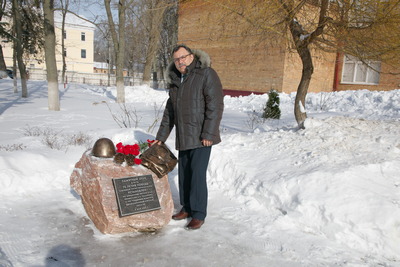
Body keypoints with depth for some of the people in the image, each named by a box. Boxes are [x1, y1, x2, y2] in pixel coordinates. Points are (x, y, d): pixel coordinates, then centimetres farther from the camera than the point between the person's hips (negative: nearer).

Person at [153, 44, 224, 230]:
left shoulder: (206, 74, -9)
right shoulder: (175, 81, 14)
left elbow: (215, 105, -15)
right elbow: (170, 111, 19)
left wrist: (208, 133, -20)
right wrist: (161, 137, 18)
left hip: (201, 137, -7)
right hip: (183, 137, 7)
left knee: (197, 174, -6)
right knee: (184, 173, 13)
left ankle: (199, 215, 7)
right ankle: (187, 208, 29)